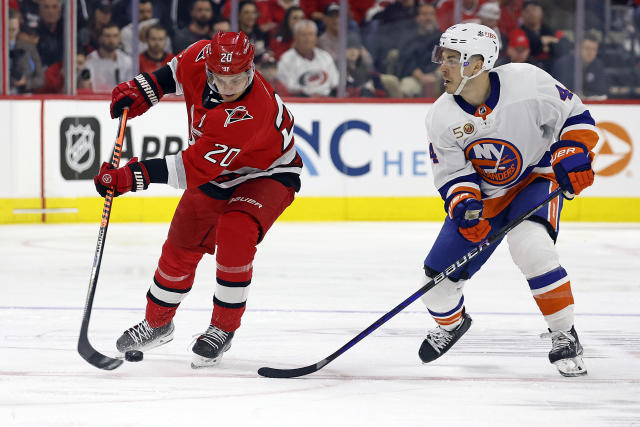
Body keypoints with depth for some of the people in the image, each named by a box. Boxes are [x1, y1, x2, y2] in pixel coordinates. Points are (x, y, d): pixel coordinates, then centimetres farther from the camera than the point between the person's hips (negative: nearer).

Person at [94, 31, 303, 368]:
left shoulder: (251, 114, -41)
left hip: (266, 174, -7)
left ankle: (223, 329, -13)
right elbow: (177, 70, 7)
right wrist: (142, 90, -8)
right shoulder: (202, 57, -22)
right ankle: (157, 323, 29)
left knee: (234, 236, -30)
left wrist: (133, 176, -39)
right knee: (181, 246, 7)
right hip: (217, 173, 7)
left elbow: (192, 168, -39)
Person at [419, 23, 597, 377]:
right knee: (438, 278, -1)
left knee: (530, 246, -34)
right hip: (482, 195, 4)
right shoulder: (441, 117, -14)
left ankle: (564, 335, -17)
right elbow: (452, 174, -8)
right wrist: (463, 204, -28)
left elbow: (575, 116, -12)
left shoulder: (527, 82, -24)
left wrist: (572, 155, -27)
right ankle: (452, 322, 37)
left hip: (537, 179, -4)